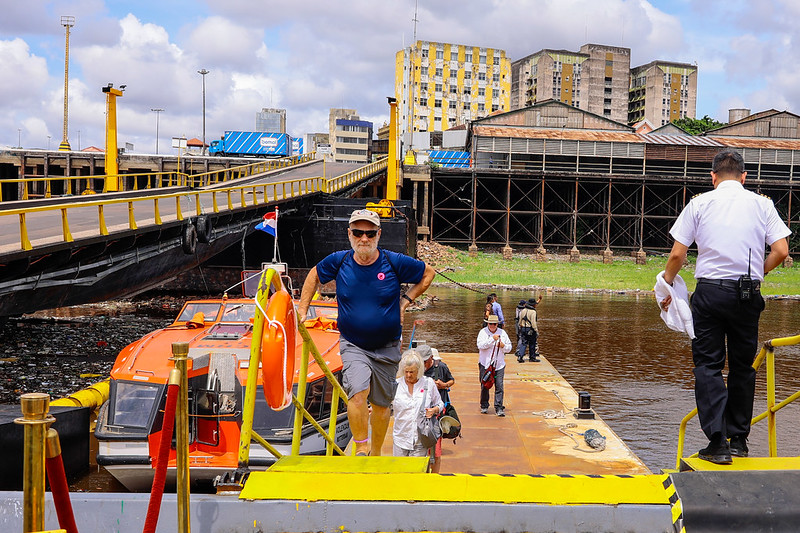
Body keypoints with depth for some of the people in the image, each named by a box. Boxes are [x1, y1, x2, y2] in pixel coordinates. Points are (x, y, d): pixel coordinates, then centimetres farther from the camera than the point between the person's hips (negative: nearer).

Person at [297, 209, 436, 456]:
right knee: (358, 391, -26)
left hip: (387, 348, 1)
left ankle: (376, 453, 34)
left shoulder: (394, 262, -11)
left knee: (381, 403, 12)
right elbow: (314, 276, 13)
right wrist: (302, 311, 10)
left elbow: (428, 273, 4)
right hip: (353, 345, -1)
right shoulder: (338, 261, -7)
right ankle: (361, 447, -8)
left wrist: (405, 301, -1)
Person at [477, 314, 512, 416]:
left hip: (499, 365, 1)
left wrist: (503, 346, -10)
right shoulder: (483, 332, 0)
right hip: (485, 364, -1)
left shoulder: (502, 333, 8)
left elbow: (509, 348, 12)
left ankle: (499, 408, -2)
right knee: (484, 386, 6)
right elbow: (480, 345, -15)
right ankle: (484, 406, 23)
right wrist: (492, 339, -23)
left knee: (499, 386, -6)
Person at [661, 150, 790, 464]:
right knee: (743, 366, 13)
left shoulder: (700, 203, 1)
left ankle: (718, 442, -4)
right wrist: (756, 273, 16)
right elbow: (781, 251, -1)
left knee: (708, 365, 3)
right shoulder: (762, 204, 5)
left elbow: (677, 255, -2)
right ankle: (738, 440, 20)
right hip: (748, 295, 2)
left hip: (710, 291, -2)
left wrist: (666, 286, 13)